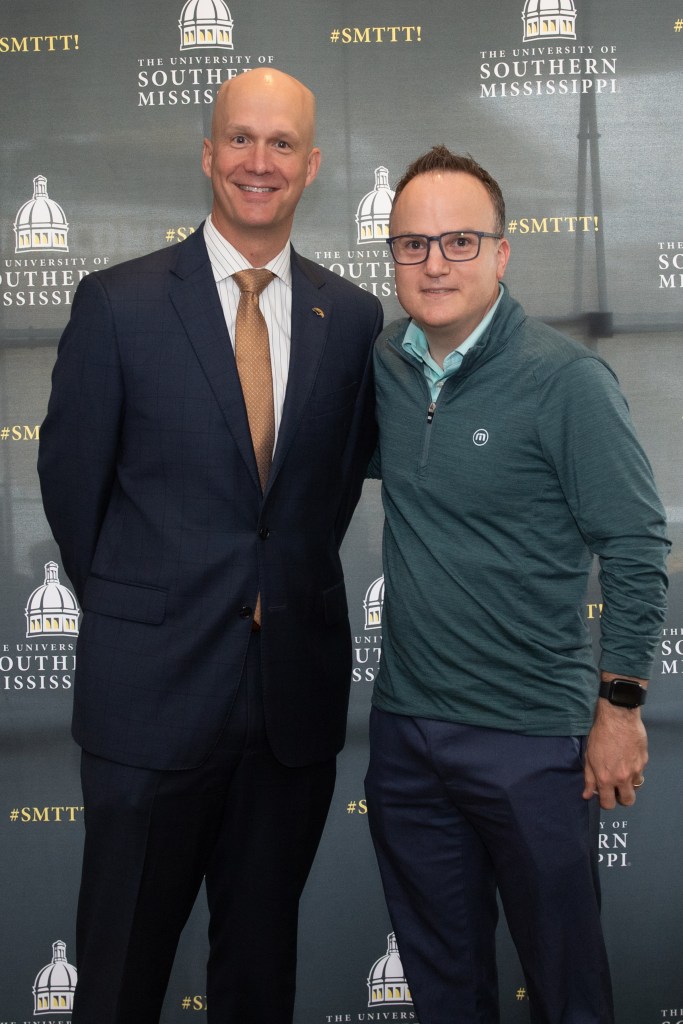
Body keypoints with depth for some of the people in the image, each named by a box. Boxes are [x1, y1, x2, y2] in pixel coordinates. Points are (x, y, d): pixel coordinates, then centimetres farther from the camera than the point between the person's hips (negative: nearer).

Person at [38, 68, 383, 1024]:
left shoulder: (354, 317, 4)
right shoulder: (117, 302, -4)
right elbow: (71, 479, 1)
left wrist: (288, 592, 8)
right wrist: (130, 612, 7)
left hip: (298, 688, 3)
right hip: (153, 690, -2)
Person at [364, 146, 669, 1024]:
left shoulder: (567, 381, -14)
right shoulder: (385, 362, 2)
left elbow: (636, 549, -12)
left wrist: (620, 706, -10)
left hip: (531, 740, -5)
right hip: (404, 724, 5)